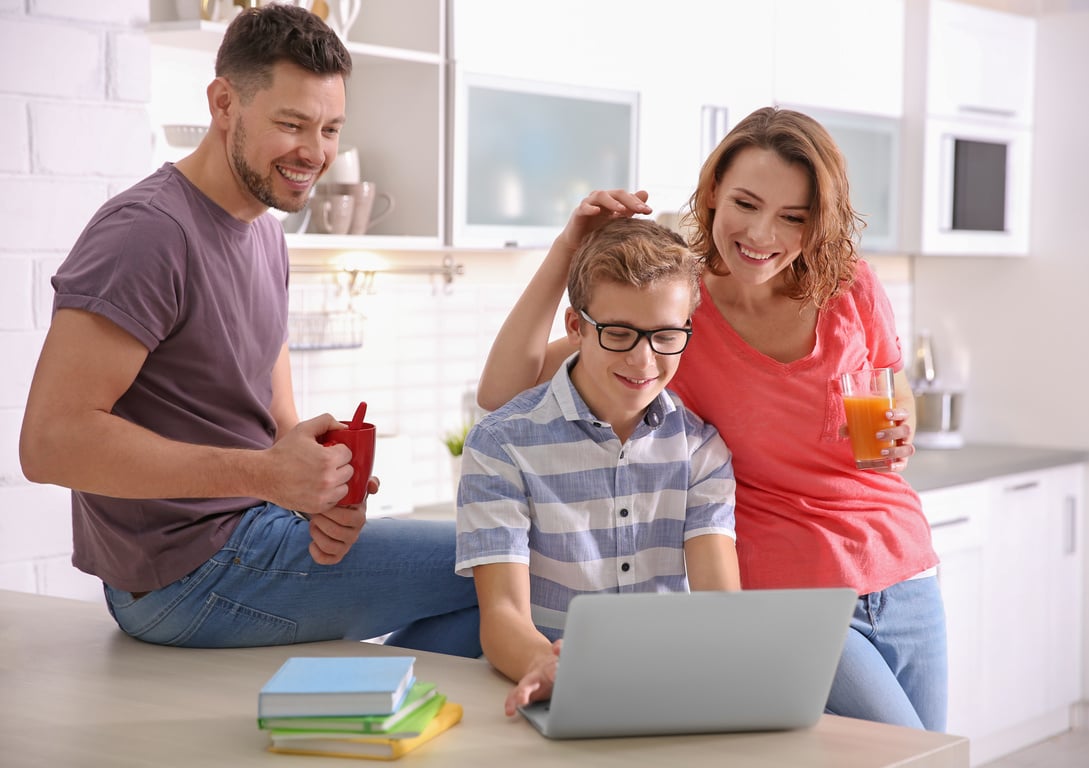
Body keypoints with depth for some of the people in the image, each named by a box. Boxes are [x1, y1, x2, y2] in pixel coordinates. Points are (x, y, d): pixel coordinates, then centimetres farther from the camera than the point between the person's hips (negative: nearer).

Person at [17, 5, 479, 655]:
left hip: (252, 533, 10)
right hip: (190, 573, -10)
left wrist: (325, 494, -11)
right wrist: (263, 475, -29)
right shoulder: (148, 231, -18)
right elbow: (51, 440, -26)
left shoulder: (266, 233, 12)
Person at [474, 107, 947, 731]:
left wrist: (899, 436, -7)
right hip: (791, 605, -4)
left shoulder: (852, 291, -2)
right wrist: (568, 251, -20)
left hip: (908, 584, 5)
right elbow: (503, 392, -16)